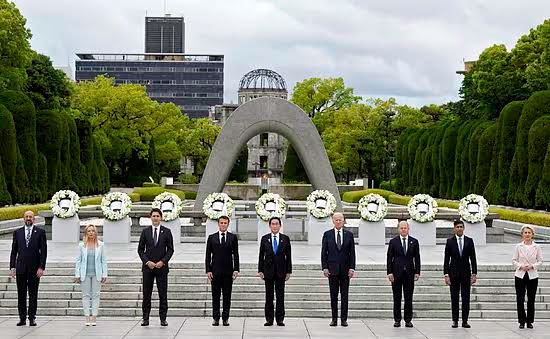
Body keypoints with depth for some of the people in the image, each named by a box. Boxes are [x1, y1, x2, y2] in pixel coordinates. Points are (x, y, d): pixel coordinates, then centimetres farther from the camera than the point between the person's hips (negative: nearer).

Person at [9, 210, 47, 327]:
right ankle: (22, 318, 11)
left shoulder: (40, 232, 2)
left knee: (33, 294, 2)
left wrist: (41, 267, -10)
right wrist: (12, 267, 1)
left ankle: (32, 318, 7)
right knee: (21, 294, 5)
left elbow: (43, 251, -2)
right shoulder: (18, 233, 10)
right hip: (21, 268, 2)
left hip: (34, 268, -2)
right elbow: (14, 251, 10)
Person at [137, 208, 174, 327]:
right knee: (146, 293, 3)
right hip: (148, 266, 1)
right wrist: (147, 261, -7)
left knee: (163, 293, 0)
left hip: (162, 266, -1)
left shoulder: (166, 231, 4)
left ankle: (163, 318, 5)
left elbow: (170, 249, 3)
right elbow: (140, 249, 6)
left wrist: (163, 261, -9)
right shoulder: (145, 231, 6)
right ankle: (145, 318, 8)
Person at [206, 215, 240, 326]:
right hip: (215, 271, 0)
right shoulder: (211, 237, 6)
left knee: (227, 296, 3)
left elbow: (236, 255, 4)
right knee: (215, 296, 3)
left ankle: (225, 318, 9)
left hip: (228, 271, 0)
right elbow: (208, 255, 5)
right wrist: (208, 270, -3)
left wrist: (236, 269, -5)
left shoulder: (233, 237, 6)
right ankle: (216, 318, 9)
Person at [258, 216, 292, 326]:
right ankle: (269, 319, 8)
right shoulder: (265, 238, 5)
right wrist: (260, 270, 0)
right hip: (268, 270, 0)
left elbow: (288, 256, 4)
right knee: (269, 296, 3)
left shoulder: (285, 239, 4)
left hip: (281, 271, 0)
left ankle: (280, 319, 6)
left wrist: (289, 271, 0)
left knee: (280, 296, 2)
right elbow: (261, 255, 5)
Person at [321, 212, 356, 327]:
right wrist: (324, 267, -5)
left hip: (345, 269, 0)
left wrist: (352, 268, -4)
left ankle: (344, 319, 5)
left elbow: (352, 253, 4)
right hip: (332, 268, 0)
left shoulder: (349, 235, 6)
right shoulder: (327, 234, 4)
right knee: (333, 295, 4)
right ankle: (334, 319, 9)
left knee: (344, 295, 1)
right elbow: (324, 252, 3)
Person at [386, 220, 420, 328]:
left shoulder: (414, 242, 7)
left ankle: (408, 320, 8)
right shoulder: (393, 242, 3)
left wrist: (417, 272, 0)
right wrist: (390, 272, -6)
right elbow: (389, 258, 2)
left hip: (409, 272, 1)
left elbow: (417, 258, 7)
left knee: (409, 298, 2)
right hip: (397, 272, -1)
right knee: (397, 298, 3)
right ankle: (397, 320, 9)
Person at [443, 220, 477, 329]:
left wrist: (474, 273, -3)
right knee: (454, 298, 2)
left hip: (466, 273, 1)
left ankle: (465, 321, 6)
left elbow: (473, 258, 4)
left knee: (466, 298, 1)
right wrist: (446, 274, -6)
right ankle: (455, 320, 7)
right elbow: (446, 259, 1)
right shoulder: (450, 241, 2)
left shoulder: (469, 241, 5)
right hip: (454, 273, -1)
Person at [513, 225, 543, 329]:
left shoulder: (536, 247, 2)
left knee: (531, 299, 3)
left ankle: (530, 321, 13)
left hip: (533, 275, 0)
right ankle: (522, 321, 9)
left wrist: (532, 266, -13)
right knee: (520, 299, -1)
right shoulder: (518, 246, 2)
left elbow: (540, 261, 4)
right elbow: (514, 260, 3)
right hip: (520, 275, 0)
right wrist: (520, 266, -14)